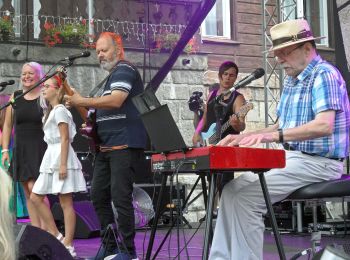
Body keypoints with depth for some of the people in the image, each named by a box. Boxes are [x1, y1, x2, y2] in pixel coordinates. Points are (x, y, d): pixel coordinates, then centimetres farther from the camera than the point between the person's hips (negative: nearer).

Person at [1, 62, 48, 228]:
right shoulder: (15, 97, 10)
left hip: (40, 148, -5)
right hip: (21, 150, 5)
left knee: (34, 189, -16)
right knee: (28, 193, 5)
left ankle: (44, 229, -11)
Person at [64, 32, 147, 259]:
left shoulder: (124, 69, -7)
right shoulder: (114, 74, 24)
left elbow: (115, 101, -23)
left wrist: (82, 101, -20)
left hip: (124, 145, -10)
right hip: (107, 146, 10)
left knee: (120, 197, -10)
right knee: (99, 195, 9)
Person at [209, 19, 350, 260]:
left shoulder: (324, 75, -14)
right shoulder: (292, 80, 16)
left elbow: (324, 126, -28)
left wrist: (273, 136, -37)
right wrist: (244, 136, 8)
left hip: (317, 162, -10)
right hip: (292, 158, 10)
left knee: (246, 198, -22)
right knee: (232, 190, 1)